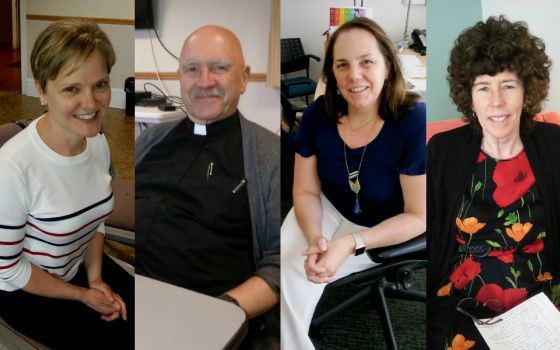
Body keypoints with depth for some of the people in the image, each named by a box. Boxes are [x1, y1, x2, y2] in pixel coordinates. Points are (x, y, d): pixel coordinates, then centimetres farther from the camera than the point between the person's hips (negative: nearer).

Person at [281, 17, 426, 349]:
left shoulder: (414, 121, -27)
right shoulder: (318, 114, -15)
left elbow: (418, 217, -22)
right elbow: (306, 191, -7)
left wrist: (351, 244, -33)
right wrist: (315, 240, -28)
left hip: (383, 230, -4)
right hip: (328, 209, 4)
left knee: (293, 277, -19)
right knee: (282, 266, -19)